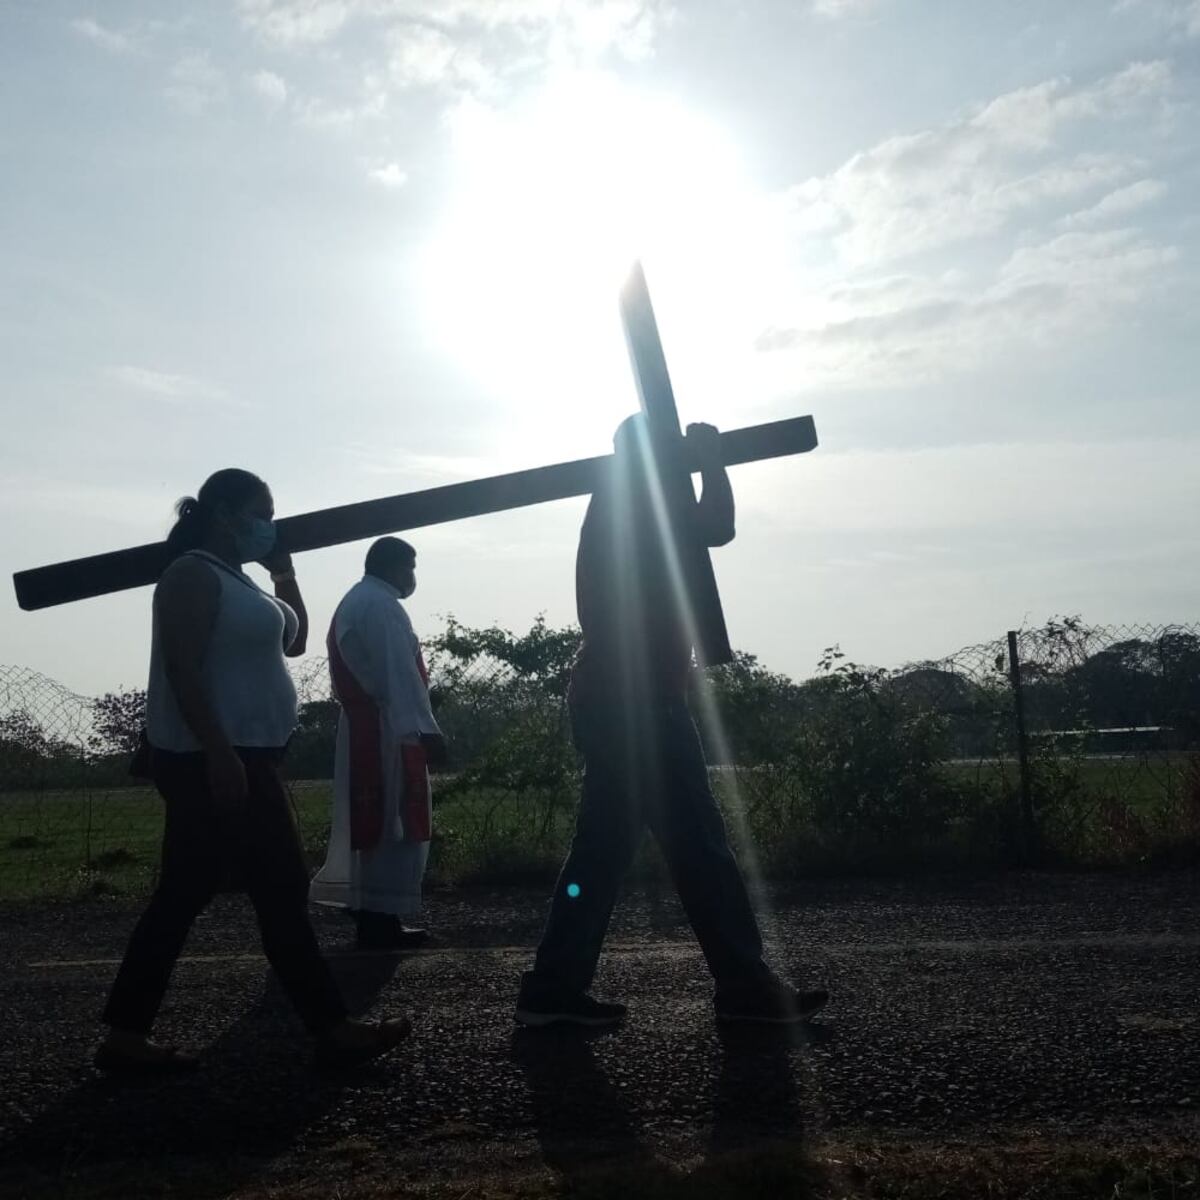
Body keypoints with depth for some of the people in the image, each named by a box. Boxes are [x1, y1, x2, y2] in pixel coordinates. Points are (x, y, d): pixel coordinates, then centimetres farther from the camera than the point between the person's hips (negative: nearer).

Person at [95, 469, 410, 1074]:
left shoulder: (233, 579, 19)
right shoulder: (194, 574, -11)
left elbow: (294, 639, 24)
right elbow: (183, 670, -21)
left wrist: (285, 572, 15)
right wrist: (219, 753, -27)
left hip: (243, 759, 10)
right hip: (211, 762, -10)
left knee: (183, 897, 10)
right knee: (280, 894, -5)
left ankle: (127, 1035, 15)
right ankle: (333, 1029, 1)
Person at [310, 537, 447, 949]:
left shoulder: (352, 603, 21)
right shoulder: (381, 605, -13)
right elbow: (399, 674, -21)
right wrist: (425, 728, -22)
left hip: (364, 728, 11)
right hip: (388, 731, -11)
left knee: (373, 824, 12)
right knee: (394, 825, -6)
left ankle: (372, 915, 17)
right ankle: (381, 920, -4)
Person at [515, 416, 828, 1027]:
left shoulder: (614, 506, 23)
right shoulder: (640, 500, -5)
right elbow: (717, 527, -10)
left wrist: (703, 463, 24)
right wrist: (710, 457, 3)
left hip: (608, 695, 10)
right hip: (637, 697, -10)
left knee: (603, 846, 7)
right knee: (698, 844, -6)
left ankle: (554, 987, 5)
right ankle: (745, 984, 0)